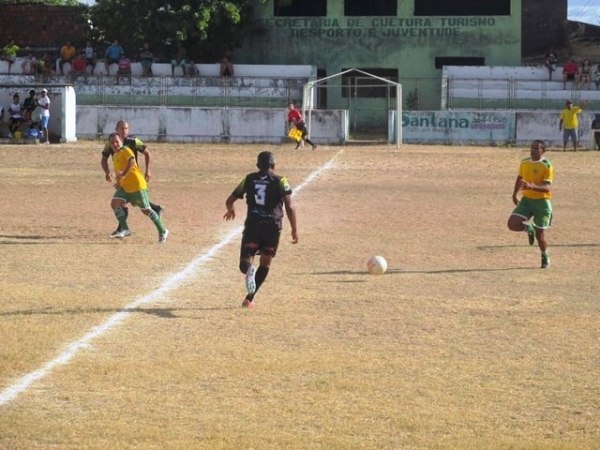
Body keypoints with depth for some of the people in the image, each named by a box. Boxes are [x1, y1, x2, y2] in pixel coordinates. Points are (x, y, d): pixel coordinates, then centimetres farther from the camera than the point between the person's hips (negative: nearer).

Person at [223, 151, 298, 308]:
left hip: (252, 225, 1)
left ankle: (249, 269, -40)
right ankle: (249, 299, 12)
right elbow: (289, 207, -11)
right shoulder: (280, 181, 1)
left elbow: (229, 201, 14)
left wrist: (231, 210, 37)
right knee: (265, 263, 17)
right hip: (272, 226, -1)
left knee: (245, 262, -1)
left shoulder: (249, 179, 9)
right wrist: (294, 229, -3)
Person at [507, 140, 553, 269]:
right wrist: (515, 194, 14)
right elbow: (520, 178, 22)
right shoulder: (524, 163, 3)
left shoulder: (547, 166, -14)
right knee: (512, 224, -14)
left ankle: (545, 257, 28)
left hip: (542, 201, -5)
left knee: (539, 234, 1)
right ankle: (529, 229, 19)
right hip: (526, 200, 5)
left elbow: (546, 187, -23)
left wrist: (531, 186, -39)